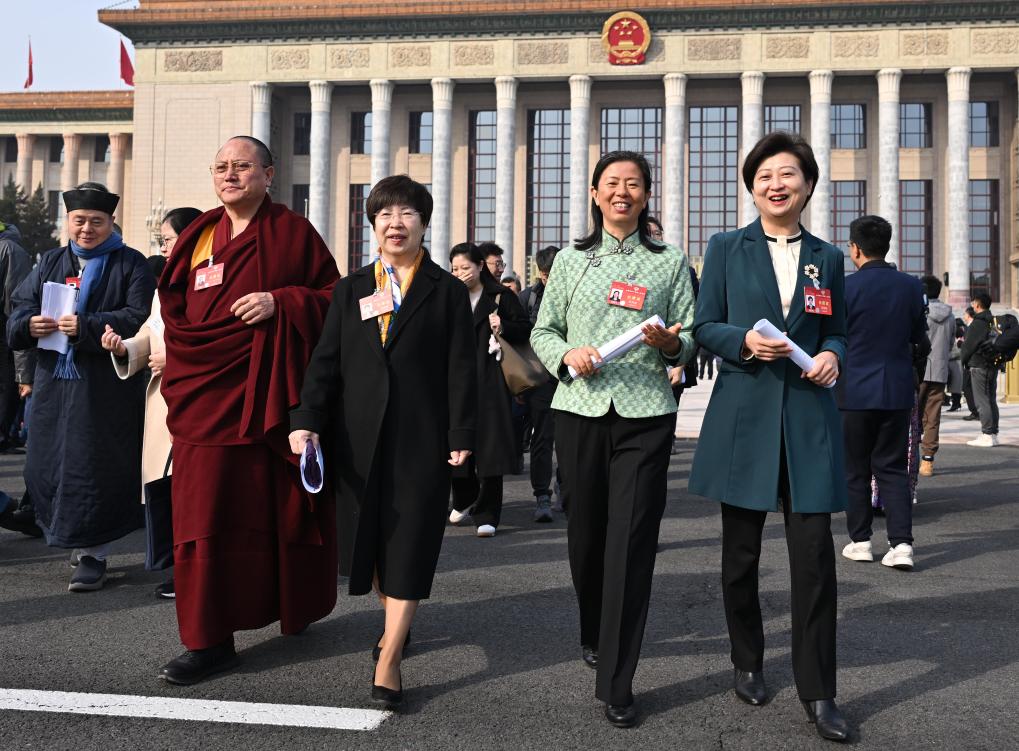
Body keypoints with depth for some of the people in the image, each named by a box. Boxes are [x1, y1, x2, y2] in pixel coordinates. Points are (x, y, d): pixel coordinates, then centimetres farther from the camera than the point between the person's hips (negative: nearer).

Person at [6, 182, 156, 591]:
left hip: (106, 390, -5)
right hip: (53, 385, 5)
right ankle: (75, 536, 26)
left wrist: (86, 326, -23)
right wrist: (30, 324, -12)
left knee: (95, 468, -4)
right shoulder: (50, 263, 16)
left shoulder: (130, 264, 1)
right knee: (46, 467, 7)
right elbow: (19, 310, 11)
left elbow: (138, 317, -12)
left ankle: (92, 553, 6)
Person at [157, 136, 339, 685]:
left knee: (281, 507, 6)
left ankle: (296, 606, 30)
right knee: (206, 511, -1)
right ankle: (209, 640, 7)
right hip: (208, 393, 4)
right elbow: (176, 310, 22)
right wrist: (179, 378, 10)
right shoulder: (200, 236, 14)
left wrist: (279, 303, -16)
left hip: (272, 394, -3)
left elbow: (334, 298, -1)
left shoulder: (293, 232, 1)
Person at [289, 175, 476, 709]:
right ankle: (395, 620, 35)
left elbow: (460, 368, 0)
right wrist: (306, 420, -7)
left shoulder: (447, 292, 4)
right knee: (368, 538, 11)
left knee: (409, 543, -3)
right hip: (358, 438, 3)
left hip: (421, 438, -3)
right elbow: (325, 362, 6)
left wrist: (461, 435, -7)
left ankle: (388, 661, 1)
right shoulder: (350, 290, 12)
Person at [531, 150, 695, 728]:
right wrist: (567, 355, -8)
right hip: (579, 410, 2)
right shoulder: (571, 259, 13)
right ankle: (594, 636, 38)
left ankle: (617, 685, 0)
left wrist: (671, 344, -13)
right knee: (586, 534, 10)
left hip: (645, 416, -2)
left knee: (632, 544, -7)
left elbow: (692, 339, 9)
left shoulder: (670, 261, 10)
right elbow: (543, 331, 12)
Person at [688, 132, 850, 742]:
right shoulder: (727, 249, 5)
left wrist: (831, 356, -6)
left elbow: (838, 332, 16)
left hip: (809, 417, 1)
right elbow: (705, 327, 3)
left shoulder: (828, 257, 11)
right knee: (742, 551, 9)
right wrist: (745, 341, -16)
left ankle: (819, 691, 8)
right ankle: (748, 663, 30)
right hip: (744, 415, -1)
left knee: (814, 553, -3)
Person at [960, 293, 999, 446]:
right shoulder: (992, 321, 12)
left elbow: (969, 345, -11)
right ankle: (993, 434, 14)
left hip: (979, 366, -9)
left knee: (982, 401, -7)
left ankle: (987, 436, -9)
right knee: (991, 400, 11)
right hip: (993, 365, 9)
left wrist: (963, 359, 7)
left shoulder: (978, 323, -14)